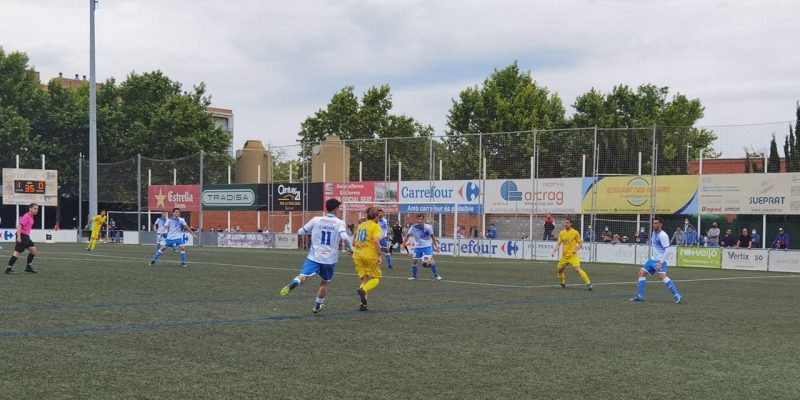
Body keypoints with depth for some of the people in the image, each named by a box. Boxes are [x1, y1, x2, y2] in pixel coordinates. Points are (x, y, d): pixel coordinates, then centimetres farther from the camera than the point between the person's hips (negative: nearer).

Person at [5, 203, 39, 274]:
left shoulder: (31, 217, 13)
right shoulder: (27, 217, -16)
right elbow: (19, 226, -22)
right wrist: (19, 237, -28)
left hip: (26, 236, 10)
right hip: (22, 236, -10)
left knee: (33, 249, 9)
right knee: (18, 252, -9)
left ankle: (28, 267, 15)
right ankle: (9, 269, -5)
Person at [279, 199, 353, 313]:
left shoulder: (316, 220, 3)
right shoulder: (340, 223, -3)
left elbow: (300, 232, 10)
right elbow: (344, 237, -19)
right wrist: (350, 248, -1)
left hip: (314, 257, 0)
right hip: (330, 259, 0)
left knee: (302, 277, -16)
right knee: (324, 283, 21)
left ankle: (293, 284, -49)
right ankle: (317, 306, 30)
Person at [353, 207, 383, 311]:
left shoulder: (361, 225, 14)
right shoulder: (376, 226, -6)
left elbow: (354, 242, 19)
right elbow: (376, 241, -20)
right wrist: (379, 255, -19)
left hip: (357, 255, 6)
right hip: (370, 255, -6)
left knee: (364, 279, 12)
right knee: (376, 278, 8)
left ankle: (363, 304, -1)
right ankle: (363, 290, -22)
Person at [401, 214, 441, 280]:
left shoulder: (427, 227, -12)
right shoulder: (413, 227, -10)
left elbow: (432, 237, -1)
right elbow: (407, 236, 0)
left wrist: (436, 246, 2)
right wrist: (403, 244, -6)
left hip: (427, 246, -2)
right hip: (418, 247, 2)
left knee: (430, 260, -17)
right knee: (414, 261, 0)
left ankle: (436, 275, -3)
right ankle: (414, 276, 20)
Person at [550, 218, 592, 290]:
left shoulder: (575, 232, -6)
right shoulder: (562, 233, 8)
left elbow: (580, 243, -1)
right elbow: (558, 244, 11)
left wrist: (576, 249, -18)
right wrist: (554, 251, -3)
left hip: (573, 256, -6)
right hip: (564, 256, 6)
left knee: (578, 269, -20)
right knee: (559, 270, 11)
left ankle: (588, 284, -16)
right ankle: (562, 284, 33)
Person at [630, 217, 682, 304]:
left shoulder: (663, 235, -16)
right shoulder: (654, 233, 12)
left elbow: (667, 250, -20)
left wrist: (661, 262, -26)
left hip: (660, 260, -10)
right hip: (653, 259, 10)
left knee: (662, 276, -28)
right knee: (641, 272, 7)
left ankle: (676, 295, -27)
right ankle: (640, 296, 11)